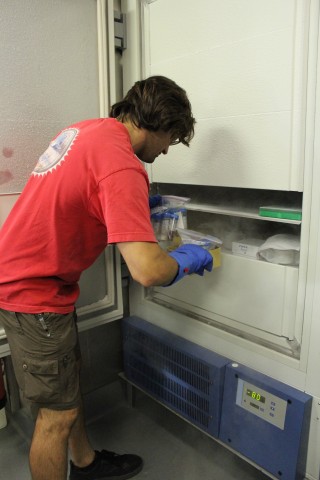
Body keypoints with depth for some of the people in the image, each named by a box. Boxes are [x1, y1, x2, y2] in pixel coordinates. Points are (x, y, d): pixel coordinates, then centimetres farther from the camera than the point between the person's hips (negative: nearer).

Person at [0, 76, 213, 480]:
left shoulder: (88, 129, 5)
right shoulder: (122, 165, -25)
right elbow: (147, 271, -33)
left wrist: (138, 204, 16)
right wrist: (187, 260, -11)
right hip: (34, 294, -10)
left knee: (69, 374, 23)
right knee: (58, 413, 5)